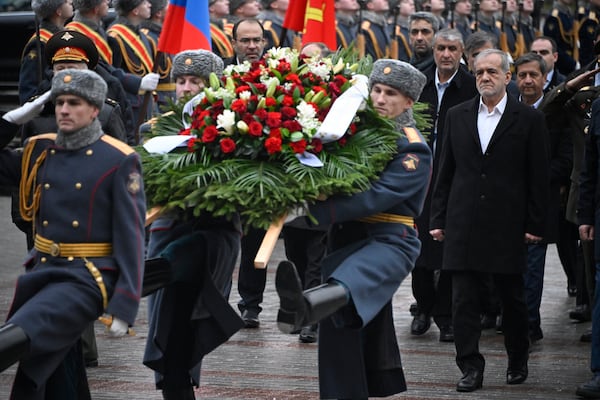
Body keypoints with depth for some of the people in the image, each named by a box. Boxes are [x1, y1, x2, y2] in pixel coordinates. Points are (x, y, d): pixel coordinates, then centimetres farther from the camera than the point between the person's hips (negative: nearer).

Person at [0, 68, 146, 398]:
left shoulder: (119, 161, -8)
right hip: (41, 272, 6)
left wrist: (124, 306, -15)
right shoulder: (39, 151, 8)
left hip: (87, 277, -6)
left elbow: (131, 237, -10)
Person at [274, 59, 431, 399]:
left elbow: (377, 197, -18)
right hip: (346, 240, 8)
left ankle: (304, 307, -71)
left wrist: (317, 210, -26)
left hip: (390, 241, -8)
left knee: (344, 287, -39)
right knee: (340, 329, 7)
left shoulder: (414, 150, -4)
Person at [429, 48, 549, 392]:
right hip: (464, 225, 2)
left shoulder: (529, 119, 1)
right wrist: (438, 219, 7)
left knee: (513, 299, 8)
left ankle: (518, 360, 26)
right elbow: (445, 171, 11)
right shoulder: (457, 116, 9)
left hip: (508, 226, -2)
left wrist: (535, 225, -5)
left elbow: (538, 177, -1)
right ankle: (471, 367, 3)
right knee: (464, 300, -1)